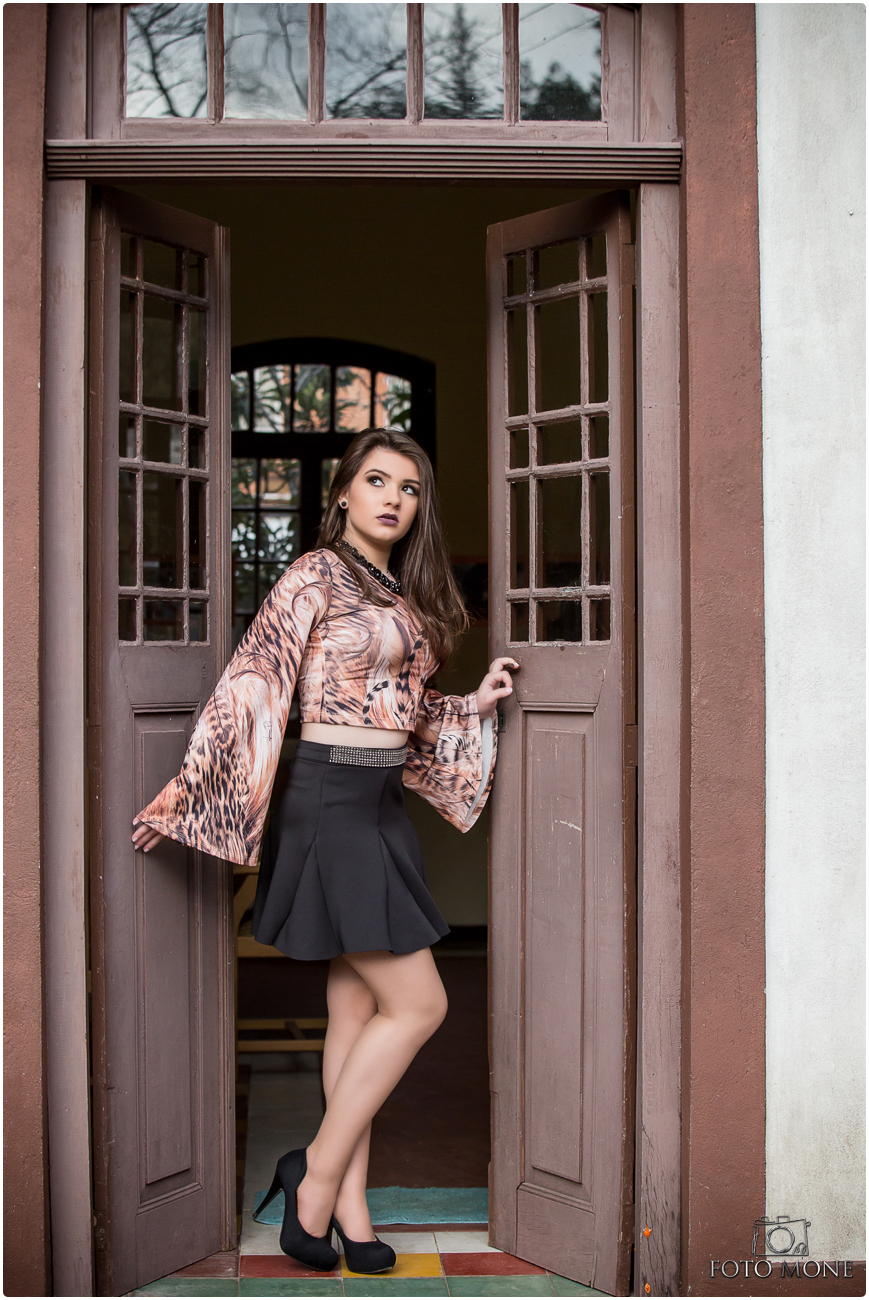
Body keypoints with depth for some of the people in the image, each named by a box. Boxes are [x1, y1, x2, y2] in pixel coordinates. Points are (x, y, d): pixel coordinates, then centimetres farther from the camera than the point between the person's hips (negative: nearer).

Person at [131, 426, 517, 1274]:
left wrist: (477, 704, 9)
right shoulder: (315, 576, -9)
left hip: (381, 805, 8)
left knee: (359, 1006, 10)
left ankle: (346, 1201, 19)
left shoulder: (404, 594, 15)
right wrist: (180, 798, -16)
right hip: (330, 799, -8)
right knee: (417, 1004, -7)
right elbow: (250, 687, -14)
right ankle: (319, 1175, 7)